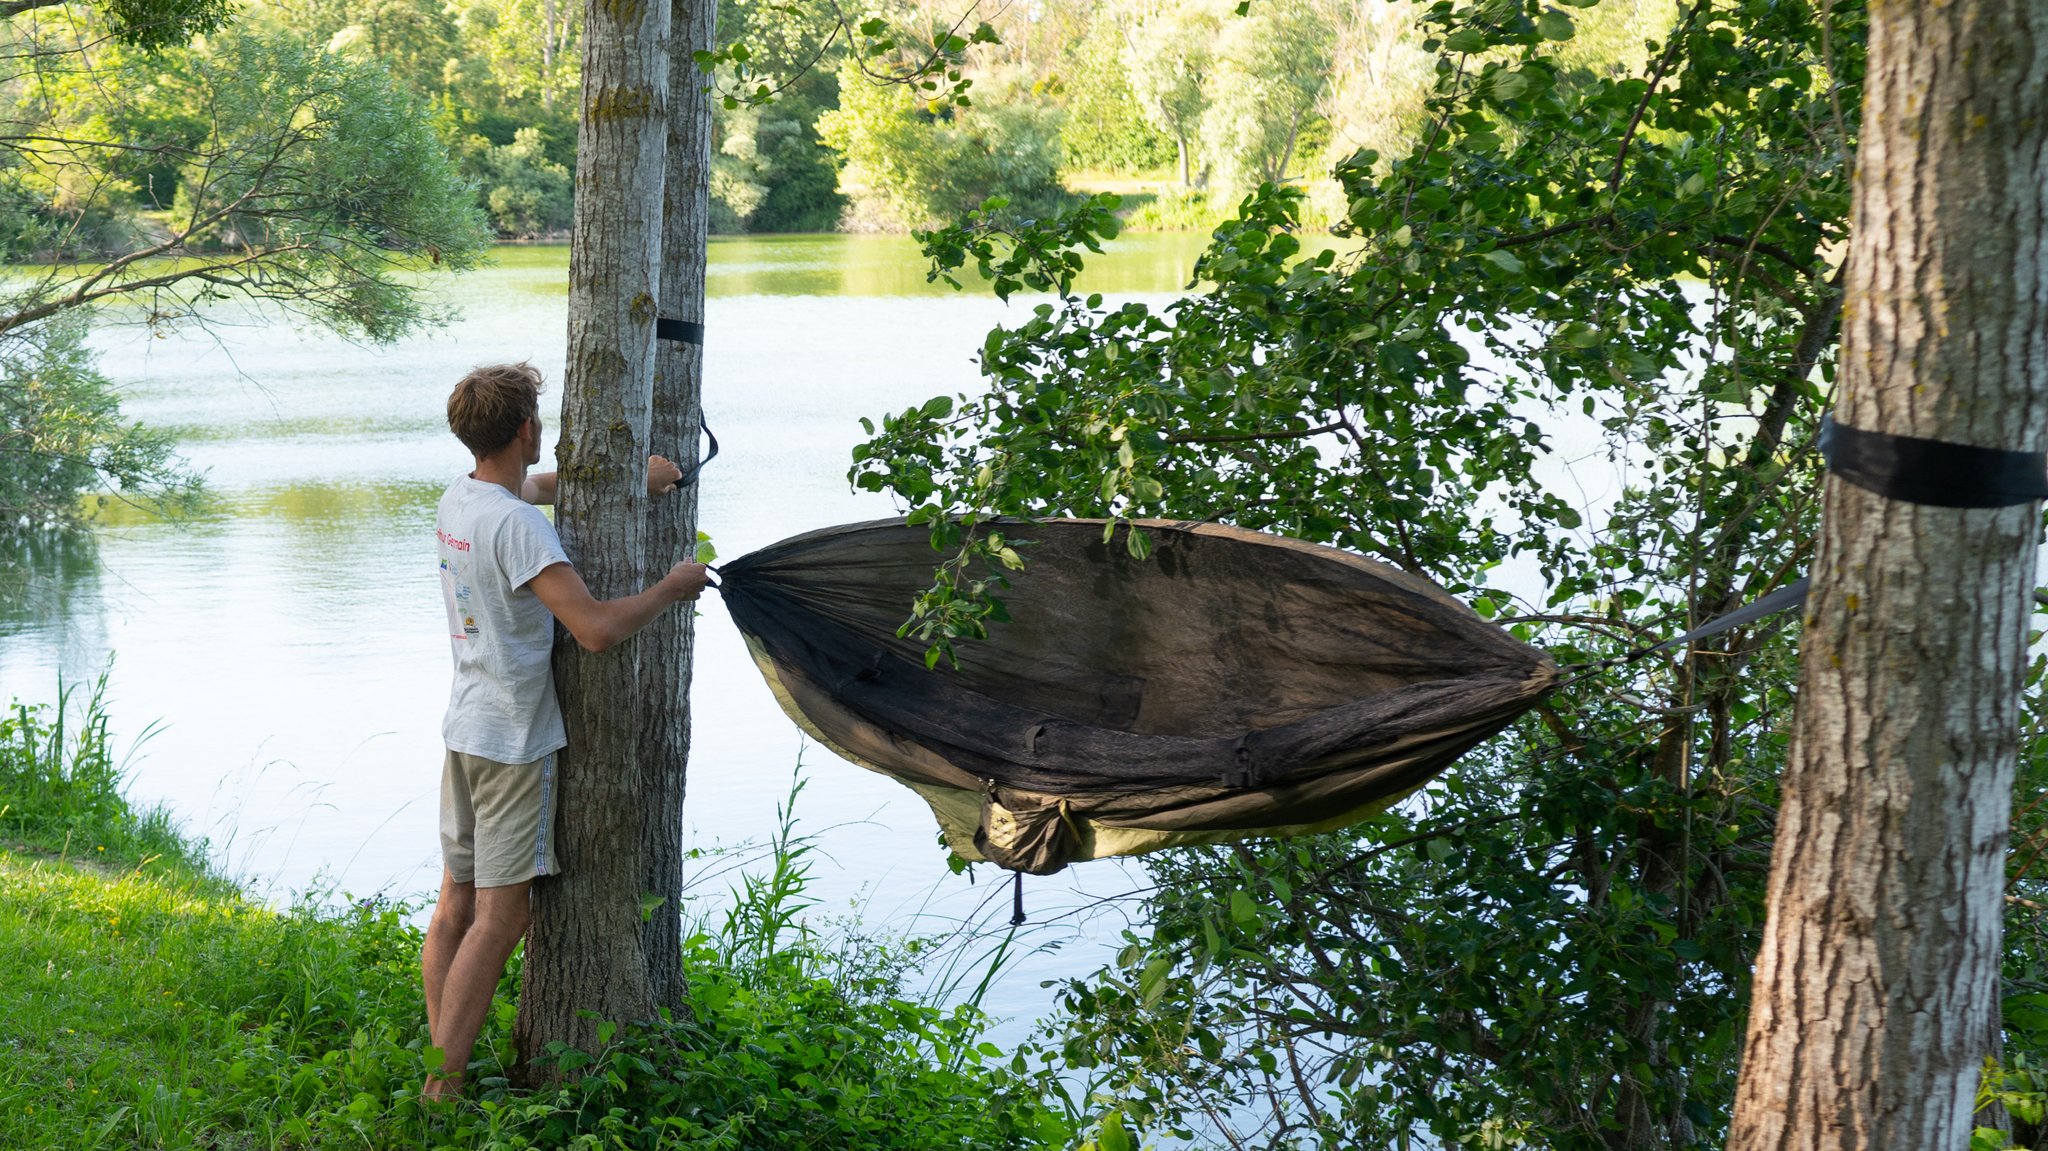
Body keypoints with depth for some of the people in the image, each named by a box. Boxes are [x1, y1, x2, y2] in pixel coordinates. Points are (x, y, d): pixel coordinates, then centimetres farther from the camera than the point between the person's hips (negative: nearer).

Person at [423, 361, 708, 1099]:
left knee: (456, 906, 13)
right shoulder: (517, 525, -22)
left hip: (464, 730, 9)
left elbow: (534, 487, 28)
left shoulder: (457, 501, 5)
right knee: (499, 919, -4)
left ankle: (441, 1064, 19)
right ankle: (444, 1088, -3)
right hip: (515, 741, -9)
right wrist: (672, 588, -12)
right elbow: (598, 629, -28)